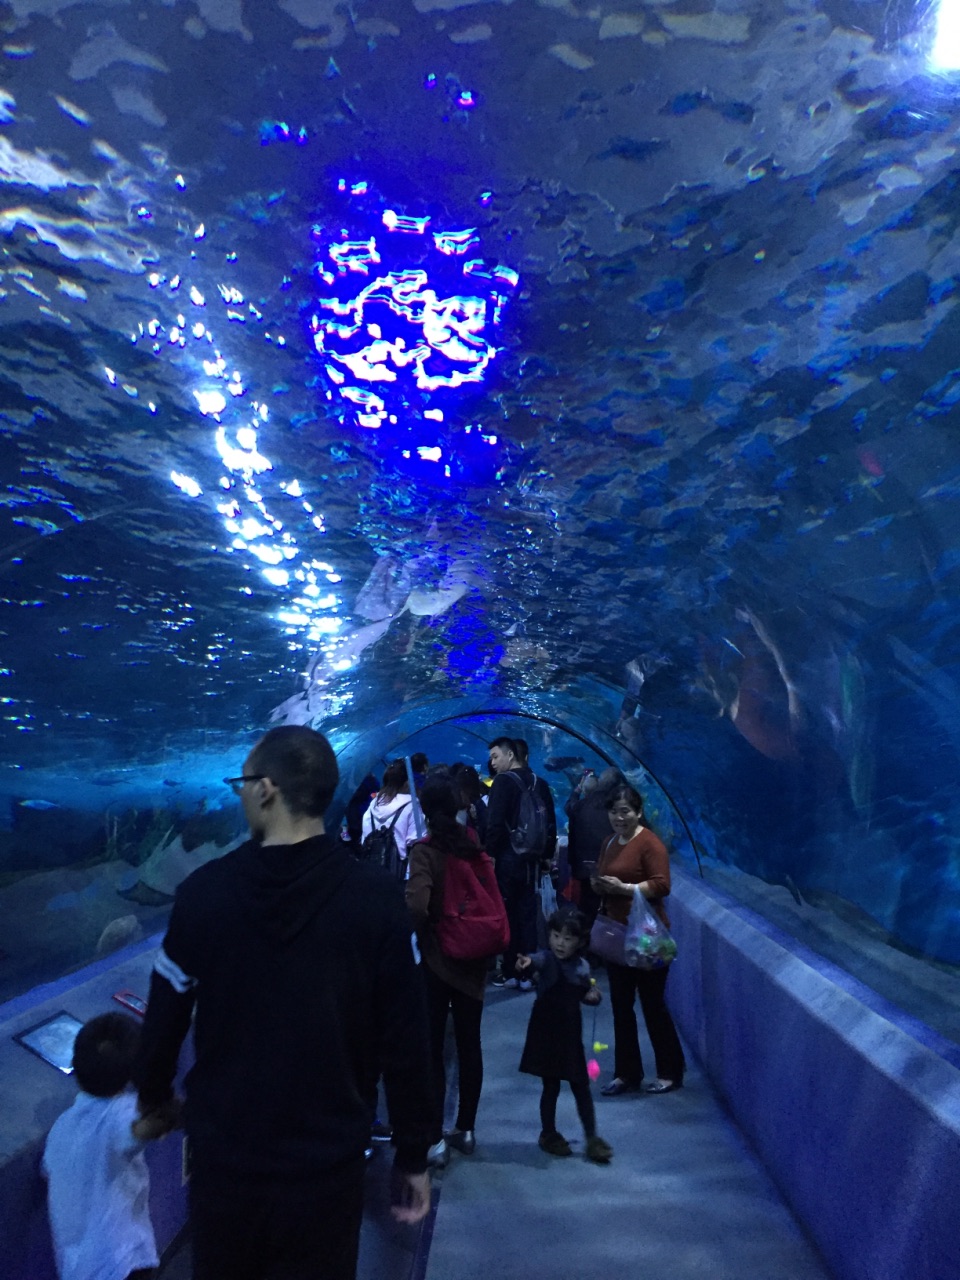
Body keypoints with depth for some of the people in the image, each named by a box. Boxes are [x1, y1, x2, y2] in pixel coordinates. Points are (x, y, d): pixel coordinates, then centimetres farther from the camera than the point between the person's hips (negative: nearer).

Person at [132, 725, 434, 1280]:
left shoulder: (204, 890, -14)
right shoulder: (377, 897, -18)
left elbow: (164, 1019, -3)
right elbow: (406, 1041, -14)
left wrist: (154, 1096, 18)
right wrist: (413, 1156, 1)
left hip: (224, 1156, 2)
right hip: (327, 1164, -1)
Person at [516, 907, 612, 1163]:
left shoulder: (582, 966, -2)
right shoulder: (547, 959, -18)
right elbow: (536, 962, -43)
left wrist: (593, 995, -7)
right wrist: (526, 963, -66)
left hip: (571, 1034, 4)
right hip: (546, 1033, -4)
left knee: (582, 1086, 12)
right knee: (551, 1086, 8)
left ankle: (592, 1137, 27)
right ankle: (548, 1134, 29)